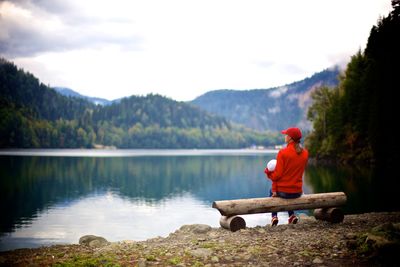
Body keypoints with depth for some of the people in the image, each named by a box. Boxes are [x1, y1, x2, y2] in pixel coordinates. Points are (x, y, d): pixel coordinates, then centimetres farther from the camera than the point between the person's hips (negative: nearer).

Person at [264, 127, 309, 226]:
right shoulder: (305, 153, -1)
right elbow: (300, 171, 8)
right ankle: (292, 215, 21)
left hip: (283, 191, -4)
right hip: (298, 192, 4)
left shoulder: (283, 152, -17)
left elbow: (277, 174, -15)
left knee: (272, 191, 31)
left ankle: (274, 216, 17)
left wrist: (268, 172, 3)